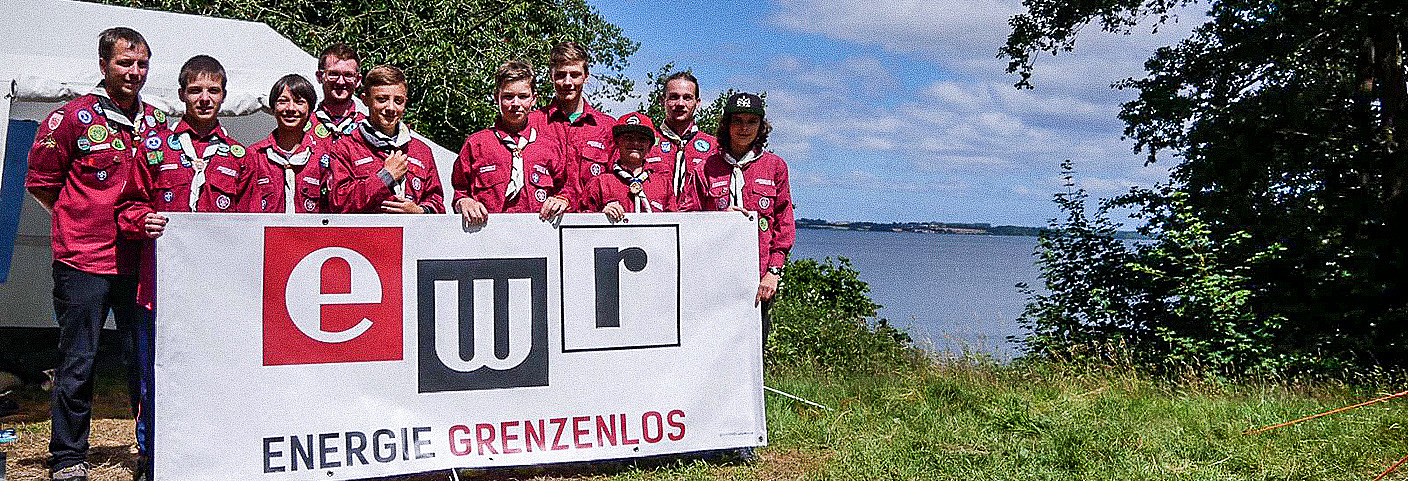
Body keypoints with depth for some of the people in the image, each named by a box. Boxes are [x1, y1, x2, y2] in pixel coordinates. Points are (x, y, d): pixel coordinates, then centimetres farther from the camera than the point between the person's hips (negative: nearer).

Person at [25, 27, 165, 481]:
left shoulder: (156, 123, 11)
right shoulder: (74, 117, -2)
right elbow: (40, 182, 2)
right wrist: (82, 220, 4)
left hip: (140, 261, 4)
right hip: (83, 261, -4)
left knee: (146, 359, 8)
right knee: (77, 363, 3)